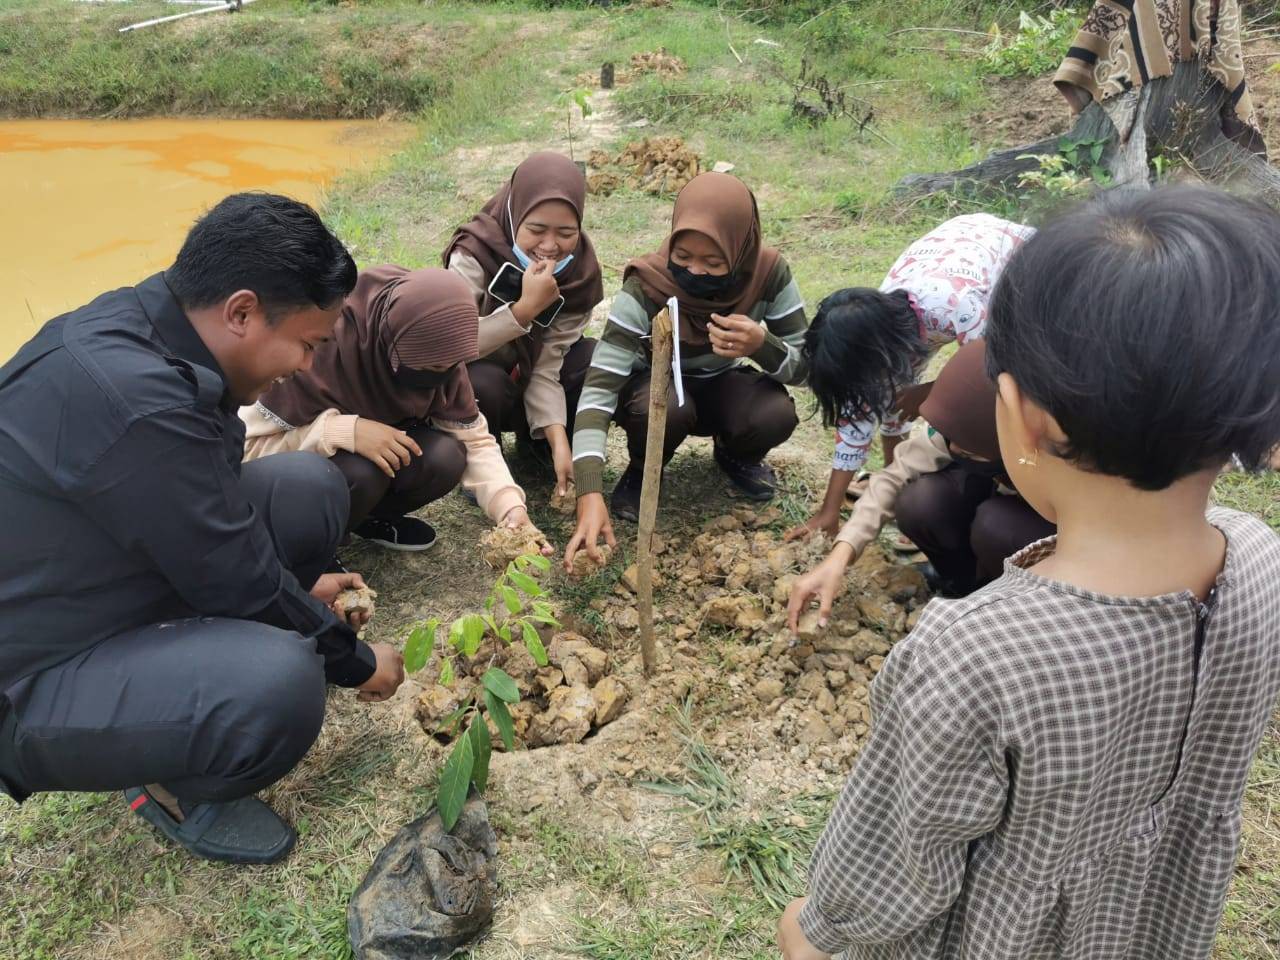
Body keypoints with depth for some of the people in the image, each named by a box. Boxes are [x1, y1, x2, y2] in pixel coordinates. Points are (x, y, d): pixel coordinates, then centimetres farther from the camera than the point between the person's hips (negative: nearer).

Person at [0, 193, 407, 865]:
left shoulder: (142, 322, -5)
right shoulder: (134, 400, -33)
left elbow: (204, 512, 11)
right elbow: (238, 582, -23)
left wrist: (301, 586, 15)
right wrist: (355, 663, -7)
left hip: (102, 580, 9)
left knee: (308, 487, 0)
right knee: (280, 683, -33)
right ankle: (175, 786, 1)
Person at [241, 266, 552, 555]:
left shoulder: (437, 354, -18)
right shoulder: (327, 342, -35)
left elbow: (474, 439, -13)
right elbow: (245, 442, -32)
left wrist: (512, 507, -28)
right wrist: (345, 431, -41)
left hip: (372, 454, 5)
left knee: (445, 458, -24)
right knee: (361, 473, -36)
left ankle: (369, 516, 4)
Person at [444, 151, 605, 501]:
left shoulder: (579, 271, -18)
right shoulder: (474, 254, -27)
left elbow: (547, 365, -22)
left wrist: (558, 440, -34)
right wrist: (525, 308, -43)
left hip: (525, 378, 4)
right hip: (473, 386, -3)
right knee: (484, 384, -38)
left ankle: (540, 444, 3)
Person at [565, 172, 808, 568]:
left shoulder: (769, 273, -24)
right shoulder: (645, 288, -32)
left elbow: (804, 367, -16)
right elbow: (598, 388, -38)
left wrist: (763, 345, -40)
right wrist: (590, 494, -49)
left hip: (723, 386, 3)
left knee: (777, 414, -29)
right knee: (664, 409, -37)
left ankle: (735, 454, 8)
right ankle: (643, 469, -1)